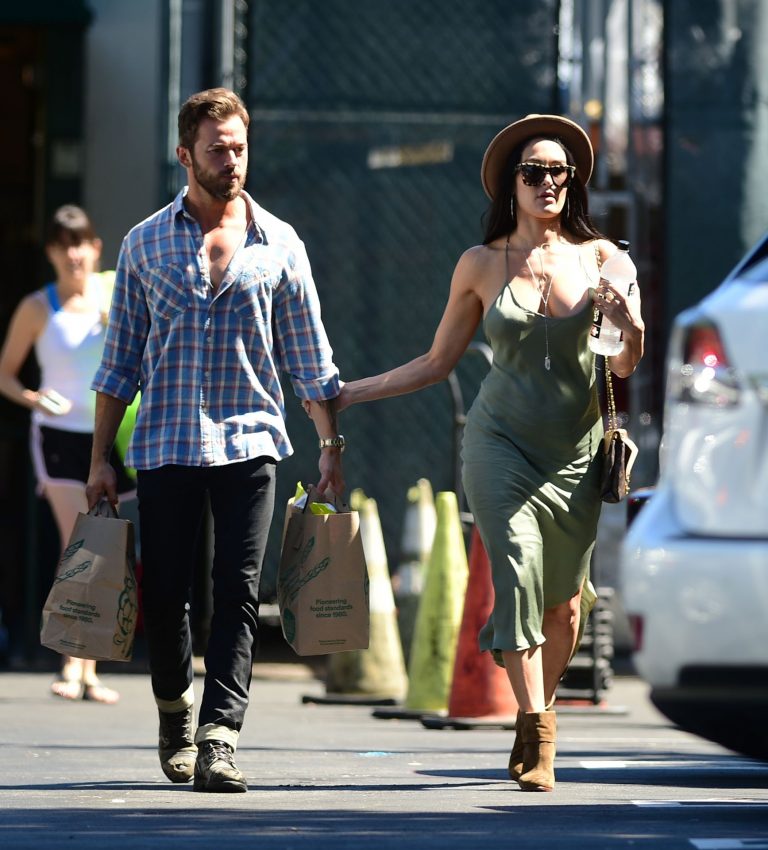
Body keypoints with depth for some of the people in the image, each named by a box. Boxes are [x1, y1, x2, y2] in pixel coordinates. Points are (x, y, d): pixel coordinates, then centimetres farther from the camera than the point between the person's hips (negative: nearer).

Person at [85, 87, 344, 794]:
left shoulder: (279, 245, 6)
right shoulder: (145, 244, 7)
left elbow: (311, 361, 10)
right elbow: (120, 362, 10)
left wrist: (332, 447, 5)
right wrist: (102, 458, 6)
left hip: (249, 443, -1)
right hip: (165, 444, 1)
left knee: (238, 595, -10)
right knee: (165, 594, 3)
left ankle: (218, 739, -15)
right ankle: (175, 716, 28)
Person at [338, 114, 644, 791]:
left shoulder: (599, 257, 2)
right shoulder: (481, 266, 2)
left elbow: (624, 368, 5)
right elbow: (437, 362, 12)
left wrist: (632, 334, -18)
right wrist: (350, 393, 7)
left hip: (575, 453, 1)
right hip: (501, 443, -1)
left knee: (564, 607, 1)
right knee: (518, 572, -20)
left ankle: (534, 725, 24)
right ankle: (537, 738, -21)